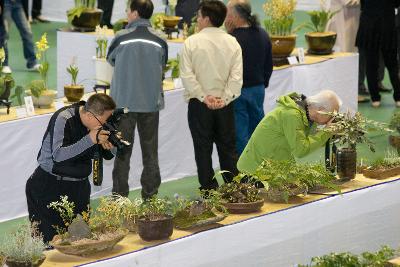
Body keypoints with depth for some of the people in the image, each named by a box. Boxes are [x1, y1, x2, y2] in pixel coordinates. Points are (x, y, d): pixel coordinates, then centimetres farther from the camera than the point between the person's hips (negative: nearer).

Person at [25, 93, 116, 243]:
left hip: (79, 186, 7)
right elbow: (58, 155, -32)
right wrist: (90, 139, -38)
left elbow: (106, 156, 9)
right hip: (50, 188, -7)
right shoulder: (63, 119, -21)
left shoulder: (99, 122, 0)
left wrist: (109, 146, -16)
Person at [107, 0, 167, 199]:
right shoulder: (159, 41, -5)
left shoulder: (121, 38, -10)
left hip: (124, 102, -2)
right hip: (151, 103, 2)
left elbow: (111, 60, 7)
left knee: (122, 152, 6)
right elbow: (162, 67, 7)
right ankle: (150, 196, 13)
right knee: (150, 152, 11)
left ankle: (120, 196, 7)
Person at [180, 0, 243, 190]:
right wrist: (224, 98, -8)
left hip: (199, 103, -3)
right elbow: (236, 76, -6)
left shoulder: (192, 42, -8)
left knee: (203, 148, 5)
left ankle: (209, 188, 6)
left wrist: (203, 97, -11)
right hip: (224, 103, 3)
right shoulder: (232, 42, 0)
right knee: (228, 147, 12)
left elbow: (187, 75, -13)